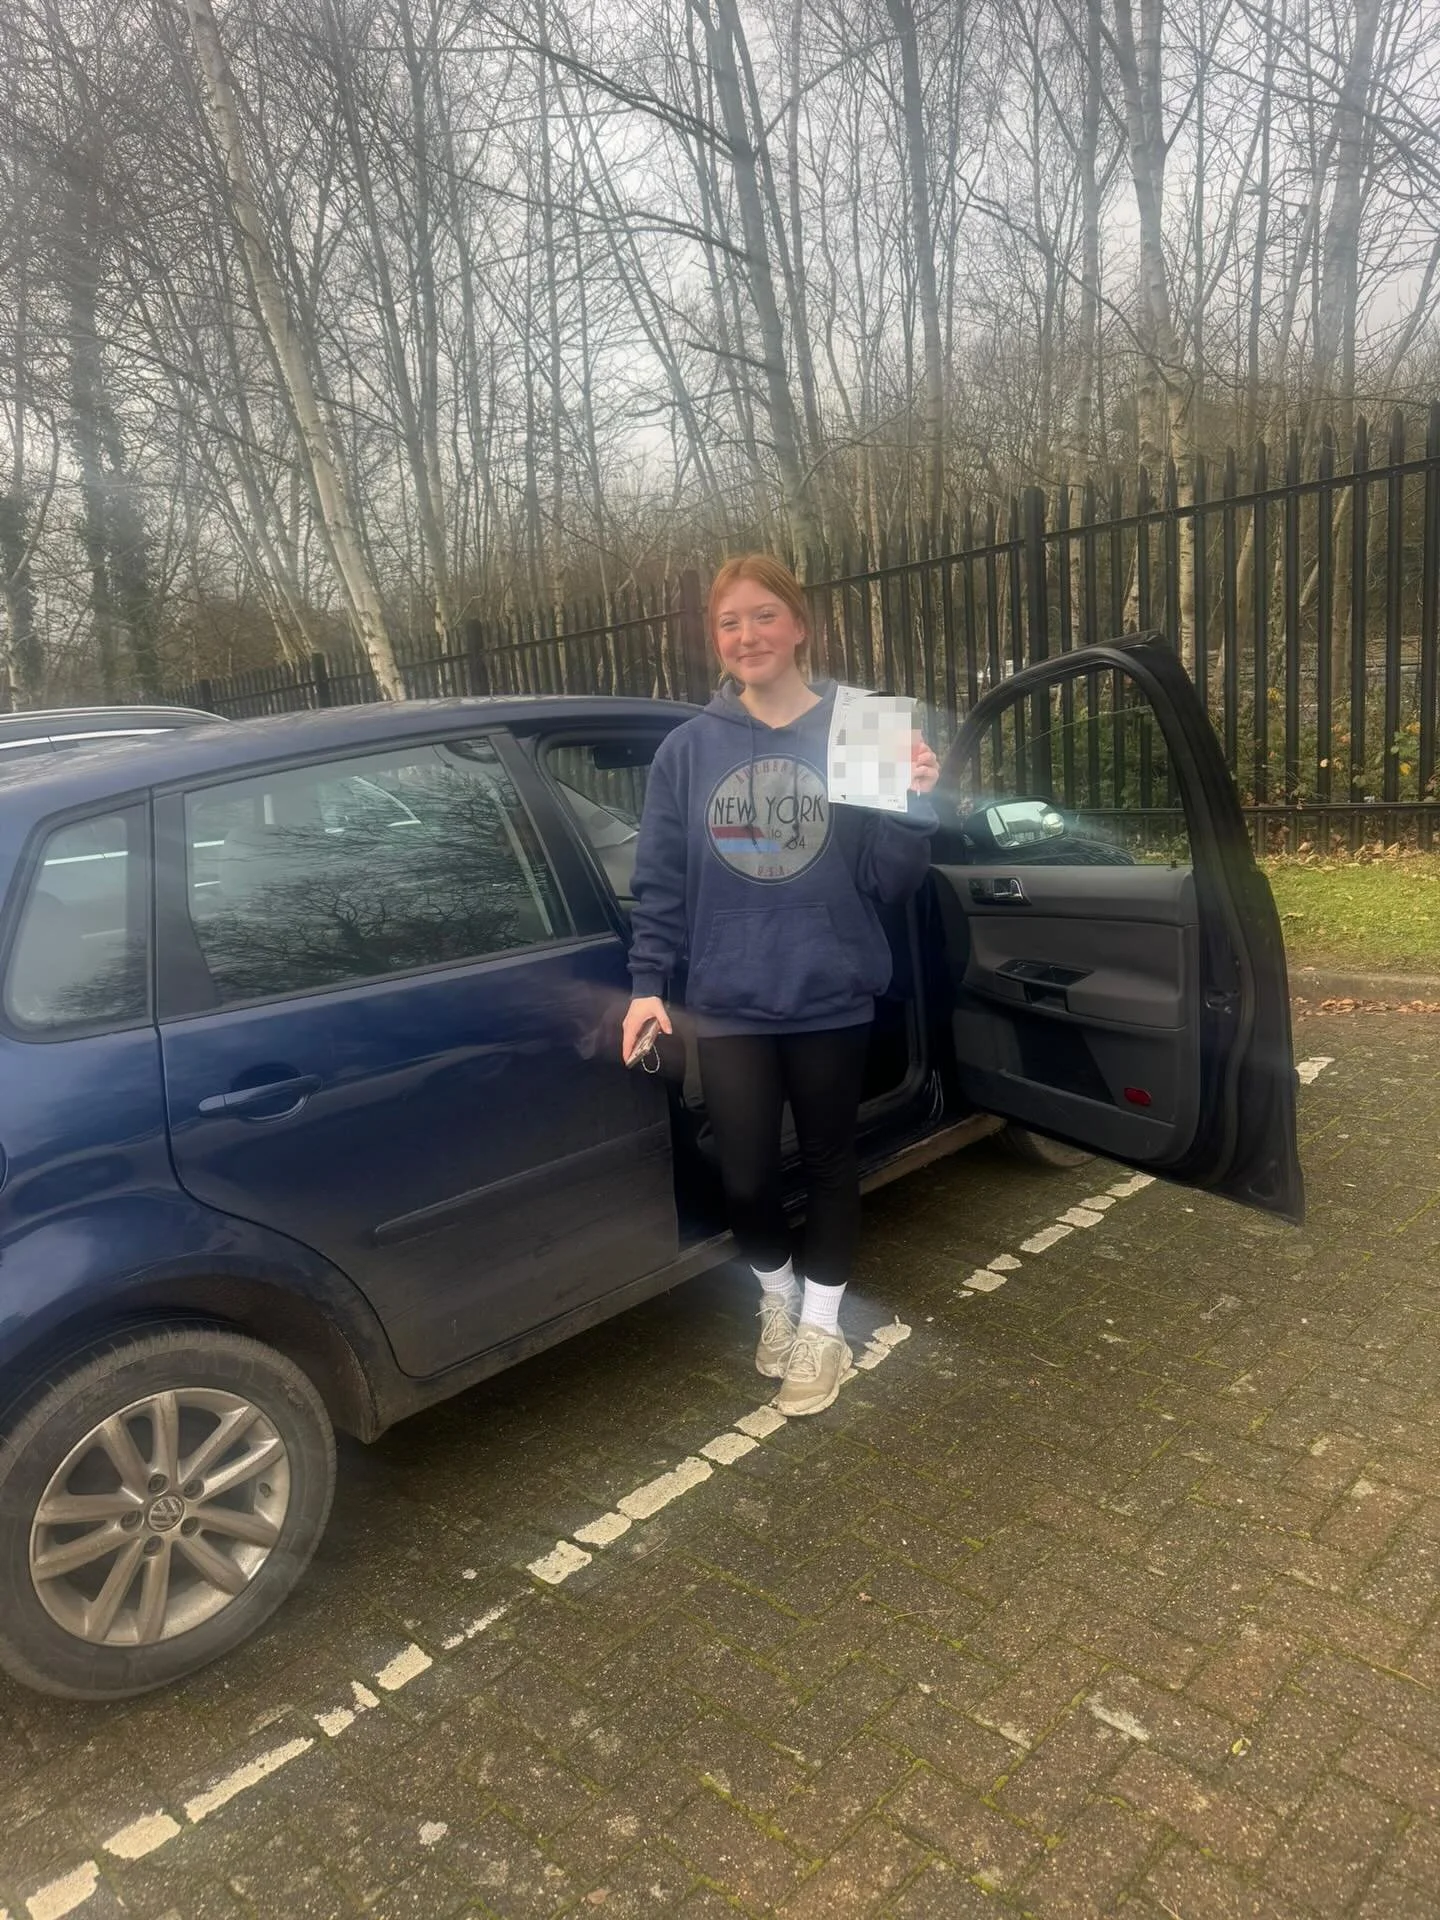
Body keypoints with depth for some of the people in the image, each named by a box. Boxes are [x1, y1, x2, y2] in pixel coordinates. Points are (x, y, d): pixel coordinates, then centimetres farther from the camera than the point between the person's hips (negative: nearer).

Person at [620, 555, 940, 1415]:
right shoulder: (689, 748, 2)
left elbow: (889, 884, -4)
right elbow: (661, 880, 4)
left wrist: (914, 805, -20)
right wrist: (648, 983, -2)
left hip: (831, 996, 0)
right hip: (729, 1003, 1)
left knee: (829, 1160, 13)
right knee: (746, 1175, 3)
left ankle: (822, 1323, 32)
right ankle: (777, 1294, 34)